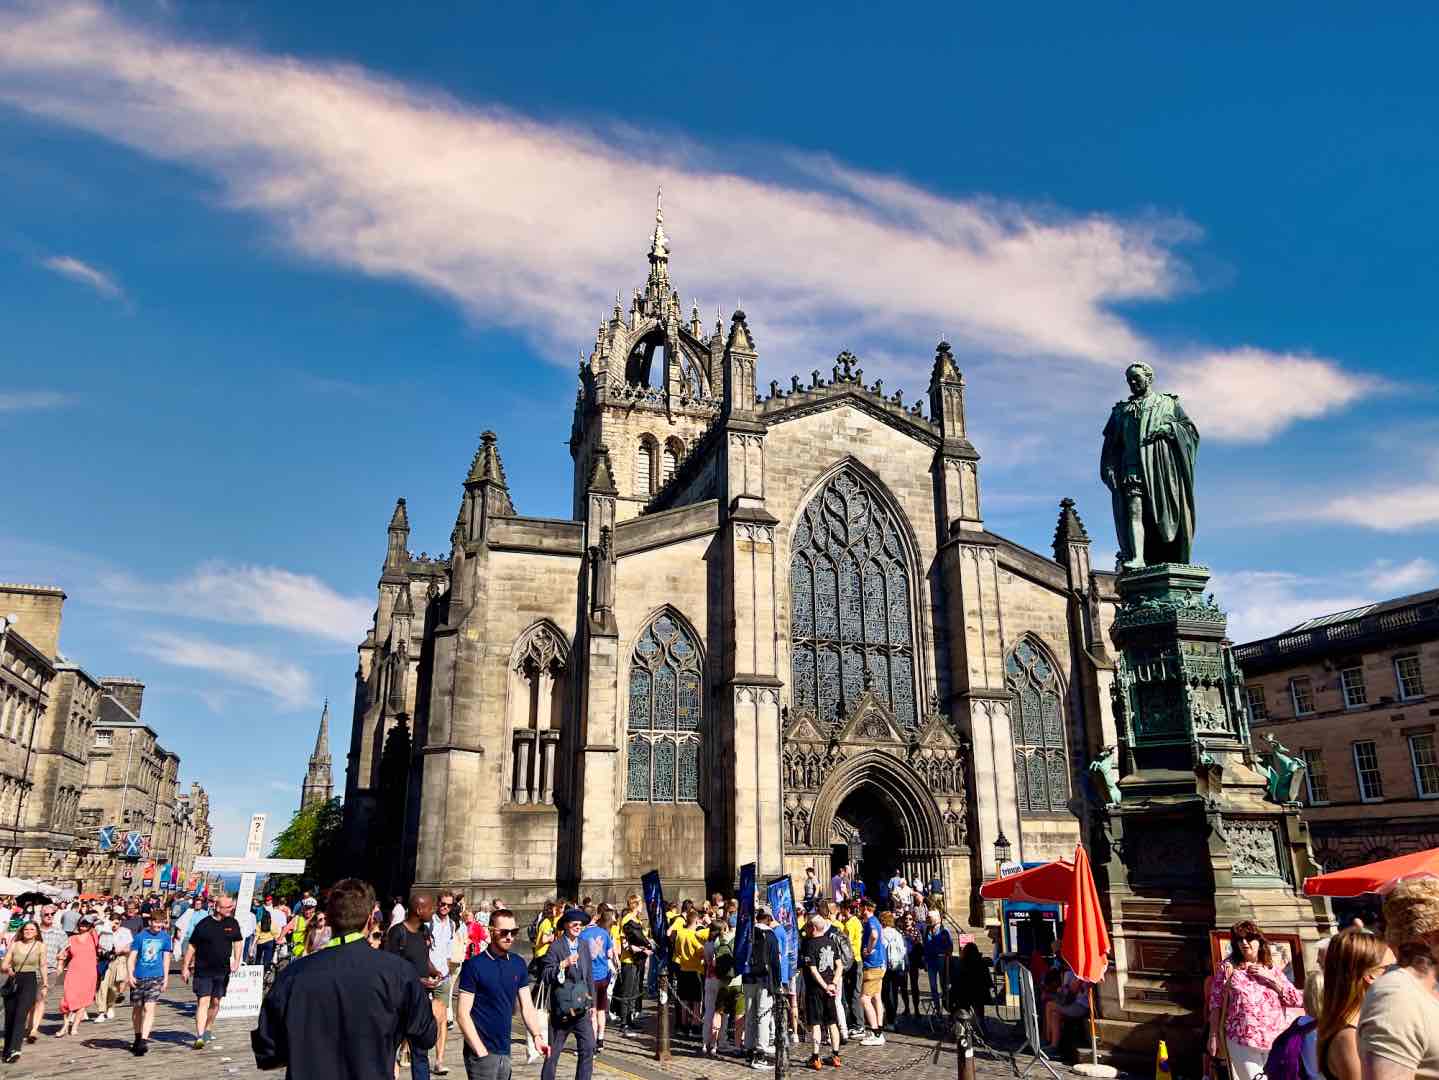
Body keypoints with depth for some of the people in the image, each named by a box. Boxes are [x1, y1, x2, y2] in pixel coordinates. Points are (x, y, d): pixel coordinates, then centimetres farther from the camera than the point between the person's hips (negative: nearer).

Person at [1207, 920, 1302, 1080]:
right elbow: (1216, 1003, 0)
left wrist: (1269, 977, -5)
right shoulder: (1229, 967, 1)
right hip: (1241, 1042, -3)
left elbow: (1298, 1000, 3)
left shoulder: (1272, 970, 10)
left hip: (1276, 1041, 3)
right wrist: (1213, 1036, -3)